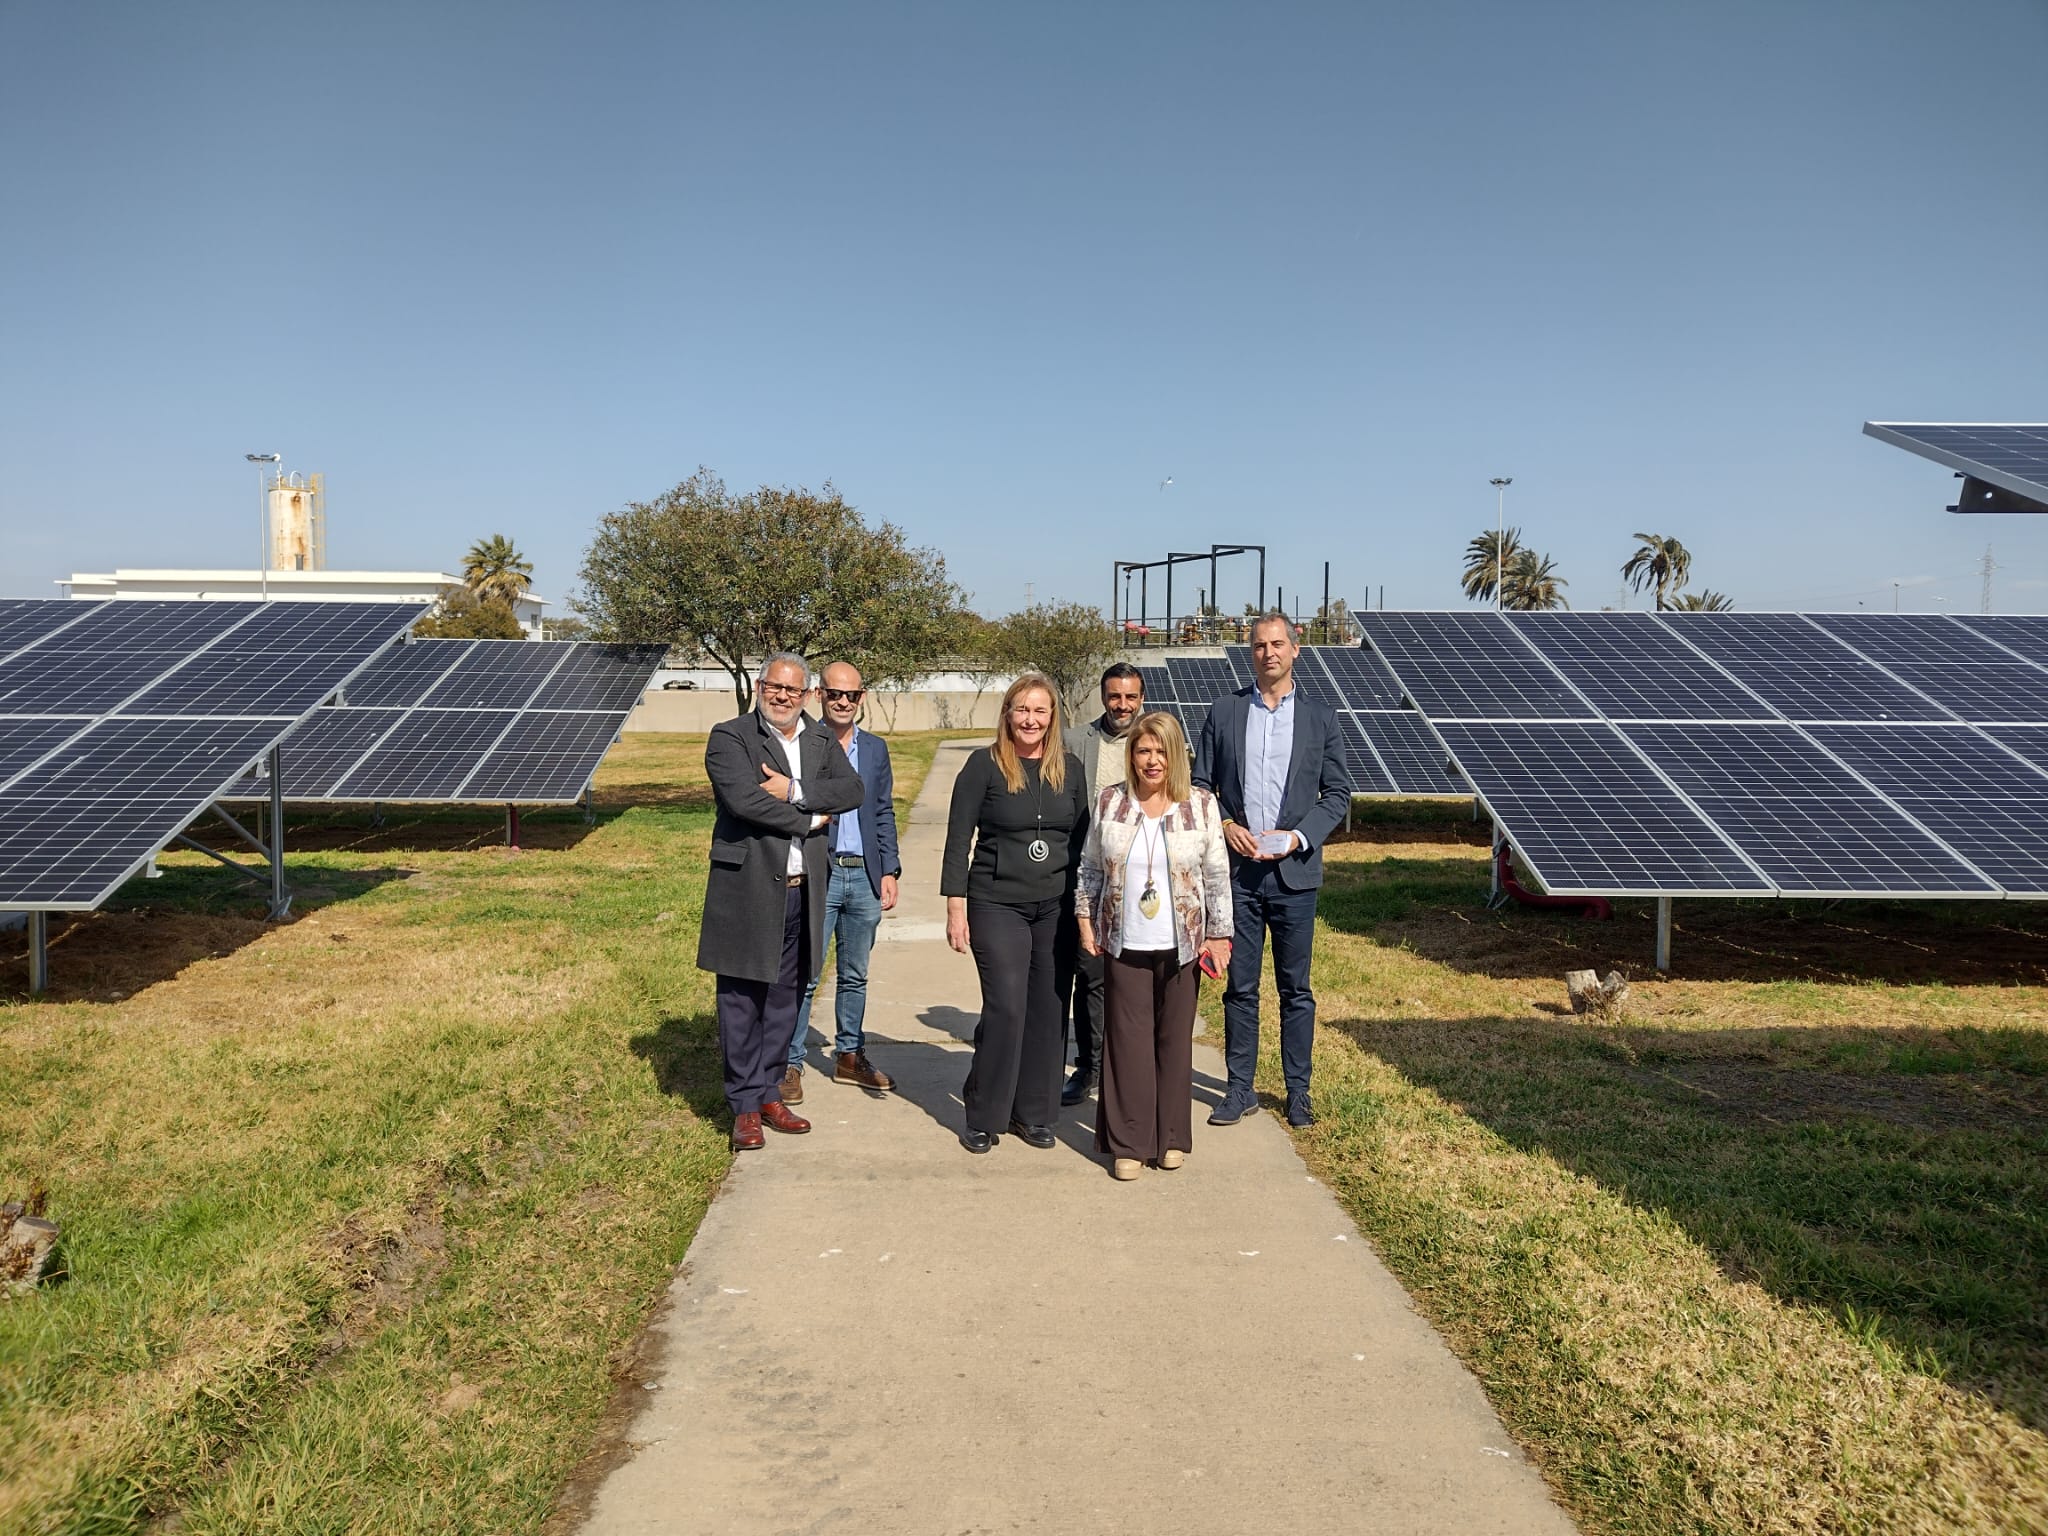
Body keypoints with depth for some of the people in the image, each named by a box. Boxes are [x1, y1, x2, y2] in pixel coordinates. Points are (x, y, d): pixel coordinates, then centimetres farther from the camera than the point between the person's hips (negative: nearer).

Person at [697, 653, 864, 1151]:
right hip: (747, 890, -5)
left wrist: (794, 790, -16)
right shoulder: (729, 737, -4)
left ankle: (769, 1093, 24)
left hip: (801, 892, 5)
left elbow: (852, 790, -2)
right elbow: (741, 798, -19)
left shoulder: (821, 742, 13)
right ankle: (745, 1106, 11)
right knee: (742, 1000, 1)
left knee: (784, 998, 13)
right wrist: (810, 819, -10)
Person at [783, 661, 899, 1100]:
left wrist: (889, 871, 6)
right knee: (803, 977, -1)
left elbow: (884, 815, 12)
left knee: (854, 976, 14)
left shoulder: (876, 749, 11)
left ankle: (849, 1056, 27)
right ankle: (790, 1064, 10)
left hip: (865, 876, 5)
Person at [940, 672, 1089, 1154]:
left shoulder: (1070, 768, 7)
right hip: (997, 903, -4)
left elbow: (1081, 839, 13)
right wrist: (955, 906, -8)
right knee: (1005, 1007, -9)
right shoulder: (985, 765, -4)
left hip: (1056, 908, 4)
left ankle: (1033, 1113, 19)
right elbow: (959, 837, -4)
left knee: (1047, 1011, 5)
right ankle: (983, 1118, 6)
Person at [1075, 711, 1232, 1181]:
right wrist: (1085, 919, 4)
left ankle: (1171, 1137, 22)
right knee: (1128, 1041, 2)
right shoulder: (1110, 803, 1)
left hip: (1181, 947, 0)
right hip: (1125, 946, 0)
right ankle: (1129, 1143, 11)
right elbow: (1091, 869, 9)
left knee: (1175, 1040, 8)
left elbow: (1217, 877, 0)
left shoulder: (1201, 805, -2)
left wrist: (1219, 935, -2)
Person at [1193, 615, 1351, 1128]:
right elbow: (1200, 784, 7)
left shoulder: (1320, 718, 5)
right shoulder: (1224, 711, 6)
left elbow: (1337, 792, 4)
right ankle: (1240, 1089, 17)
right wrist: (1225, 825, -10)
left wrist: (1299, 836, -10)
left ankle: (1298, 1092, 19)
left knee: (1295, 988, 7)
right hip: (1236, 869, 1)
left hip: (1293, 871, 0)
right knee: (1239, 986, 7)